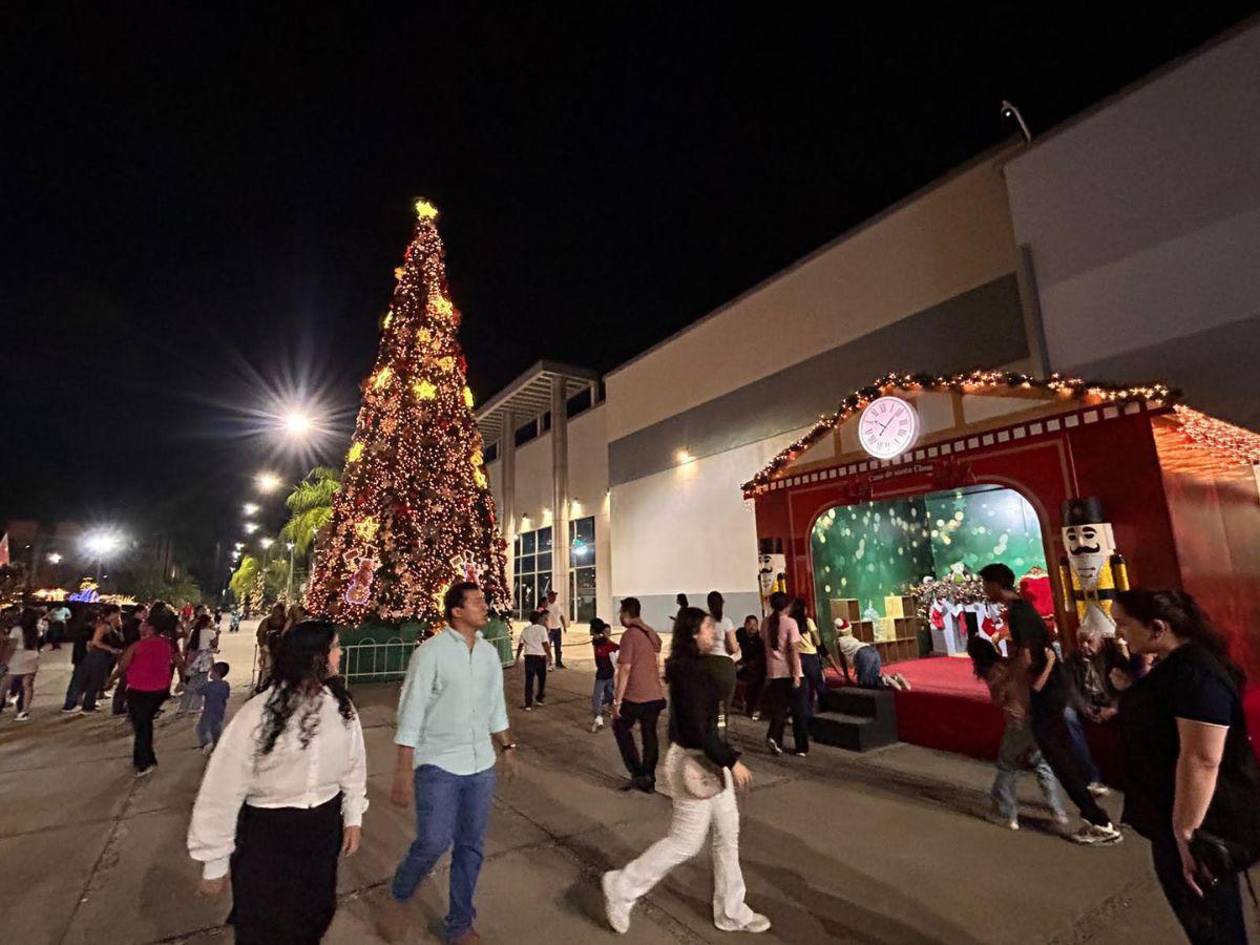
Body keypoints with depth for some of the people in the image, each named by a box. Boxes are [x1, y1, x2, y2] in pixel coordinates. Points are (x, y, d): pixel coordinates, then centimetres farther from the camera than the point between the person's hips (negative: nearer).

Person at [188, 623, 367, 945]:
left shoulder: (341, 705, -8)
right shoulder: (259, 713, -22)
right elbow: (223, 788, -13)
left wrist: (353, 816, 8)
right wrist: (215, 862, -7)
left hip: (324, 827, 4)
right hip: (267, 832, -4)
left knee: (316, 916, 23)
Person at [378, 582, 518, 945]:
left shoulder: (490, 653, 4)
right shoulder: (431, 651, -13)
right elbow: (411, 711, -12)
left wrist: (507, 746, 14)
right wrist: (403, 770, -13)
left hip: (481, 765, 5)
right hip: (438, 765, -5)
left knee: (471, 847, 12)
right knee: (434, 843, -7)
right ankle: (398, 898, 26)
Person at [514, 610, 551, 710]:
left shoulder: (525, 630, 6)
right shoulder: (542, 629, -6)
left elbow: (520, 645, 7)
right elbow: (545, 644, -11)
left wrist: (517, 657, 17)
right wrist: (549, 656, -4)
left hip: (529, 656, 2)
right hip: (540, 656, -2)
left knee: (529, 680, 3)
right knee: (542, 679, 17)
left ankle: (528, 704, 1)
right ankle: (541, 699, 27)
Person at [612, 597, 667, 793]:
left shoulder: (629, 635, -15)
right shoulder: (653, 634, 9)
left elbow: (625, 669, -18)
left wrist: (617, 700, -13)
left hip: (635, 696, -7)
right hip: (655, 695, 7)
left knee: (620, 728, 14)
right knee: (649, 735, 15)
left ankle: (638, 773, 8)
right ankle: (648, 780, 22)